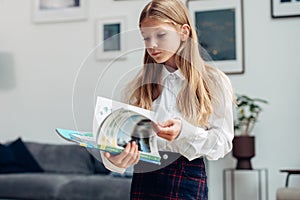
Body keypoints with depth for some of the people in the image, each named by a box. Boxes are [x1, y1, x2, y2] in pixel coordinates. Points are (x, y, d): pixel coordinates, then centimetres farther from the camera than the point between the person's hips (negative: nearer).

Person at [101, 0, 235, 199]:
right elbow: (128, 136, 3)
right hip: (144, 177, 3)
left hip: (189, 179, -2)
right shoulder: (140, 85, 7)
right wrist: (115, 159, -19)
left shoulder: (214, 81, -1)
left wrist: (184, 132, -21)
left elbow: (223, 142, -3)